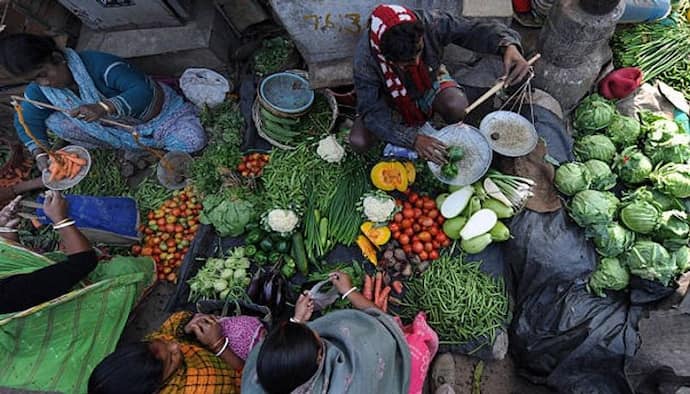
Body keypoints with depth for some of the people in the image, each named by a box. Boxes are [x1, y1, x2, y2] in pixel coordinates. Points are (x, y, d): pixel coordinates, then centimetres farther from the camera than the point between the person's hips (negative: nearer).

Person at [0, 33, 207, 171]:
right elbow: (26, 121, 3)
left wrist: (105, 108, -54)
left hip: (158, 113, -5)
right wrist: (40, 153, -13)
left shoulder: (98, 64, -30)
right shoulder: (39, 90, -9)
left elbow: (144, 91, -40)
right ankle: (130, 148, -4)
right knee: (54, 123, -15)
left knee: (194, 140, -28)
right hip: (115, 126, 6)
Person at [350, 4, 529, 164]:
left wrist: (509, 46, -42)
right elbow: (372, 112, -32)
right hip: (391, 98, 0)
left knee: (457, 106, -33)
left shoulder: (430, 22, -31)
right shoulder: (365, 58, -35)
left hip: (430, 83, 1)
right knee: (358, 142, -21)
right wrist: (413, 139, -43)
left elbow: (475, 30, -21)